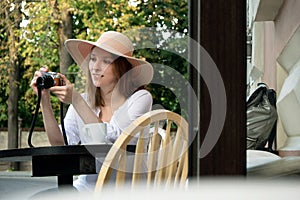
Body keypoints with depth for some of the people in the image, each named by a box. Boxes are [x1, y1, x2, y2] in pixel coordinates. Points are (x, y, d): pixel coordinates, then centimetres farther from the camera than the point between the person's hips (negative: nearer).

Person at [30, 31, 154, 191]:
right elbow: (60, 145, -2)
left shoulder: (140, 98, -3)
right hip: (85, 187, 4)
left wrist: (76, 101, -18)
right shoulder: (84, 100, 9)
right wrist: (45, 101, -10)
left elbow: (113, 138, -16)